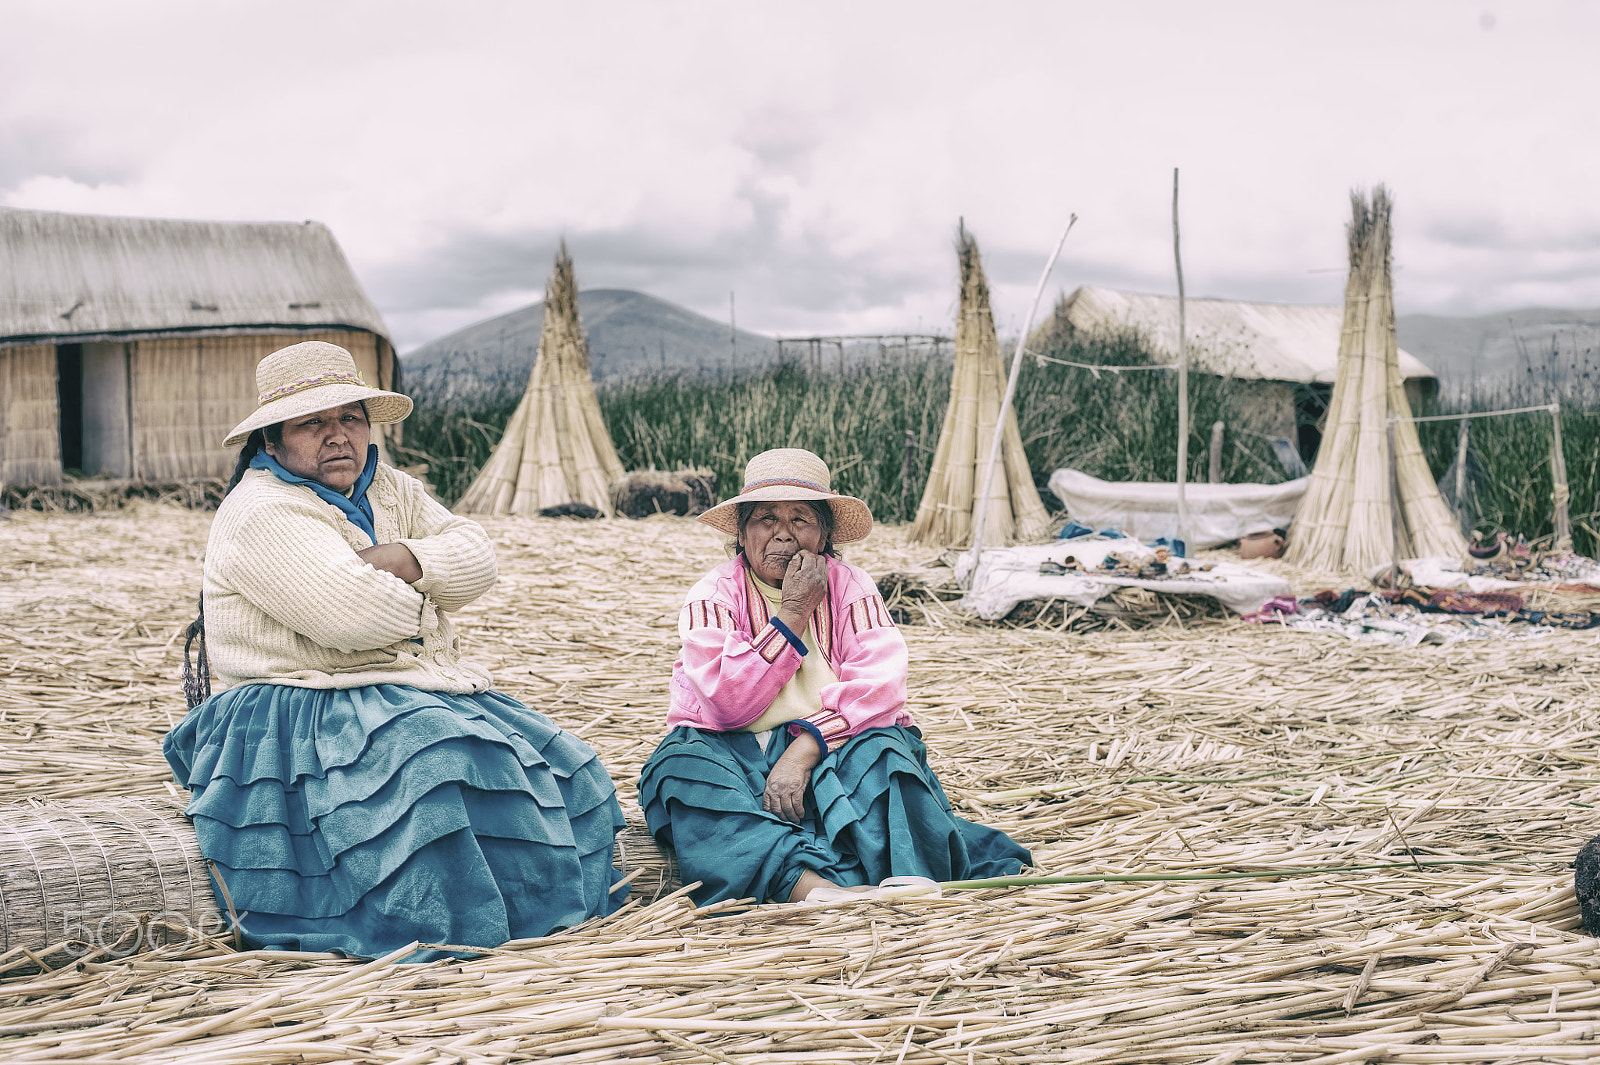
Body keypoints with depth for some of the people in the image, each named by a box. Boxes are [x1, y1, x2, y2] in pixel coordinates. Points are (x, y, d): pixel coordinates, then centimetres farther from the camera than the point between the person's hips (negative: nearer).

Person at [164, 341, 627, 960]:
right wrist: (425, 607, -4)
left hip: (422, 693, 9)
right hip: (308, 716, -8)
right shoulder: (263, 513, -12)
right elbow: (356, 615, -25)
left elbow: (476, 558, 3)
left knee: (558, 770, -3)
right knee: (434, 771, -35)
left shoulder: (390, 491, 16)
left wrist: (399, 560, -16)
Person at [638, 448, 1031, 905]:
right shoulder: (715, 594, 0)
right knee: (680, 767, -33)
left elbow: (880, 687, -12)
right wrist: (791, 615, -16)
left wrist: (805, 747, -26)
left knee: (882, 749, -31)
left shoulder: (850, 587, 4)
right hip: (736, 755, -1)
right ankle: (810, 884, -54)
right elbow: (726, 705, -15)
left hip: (832, 750, 1)